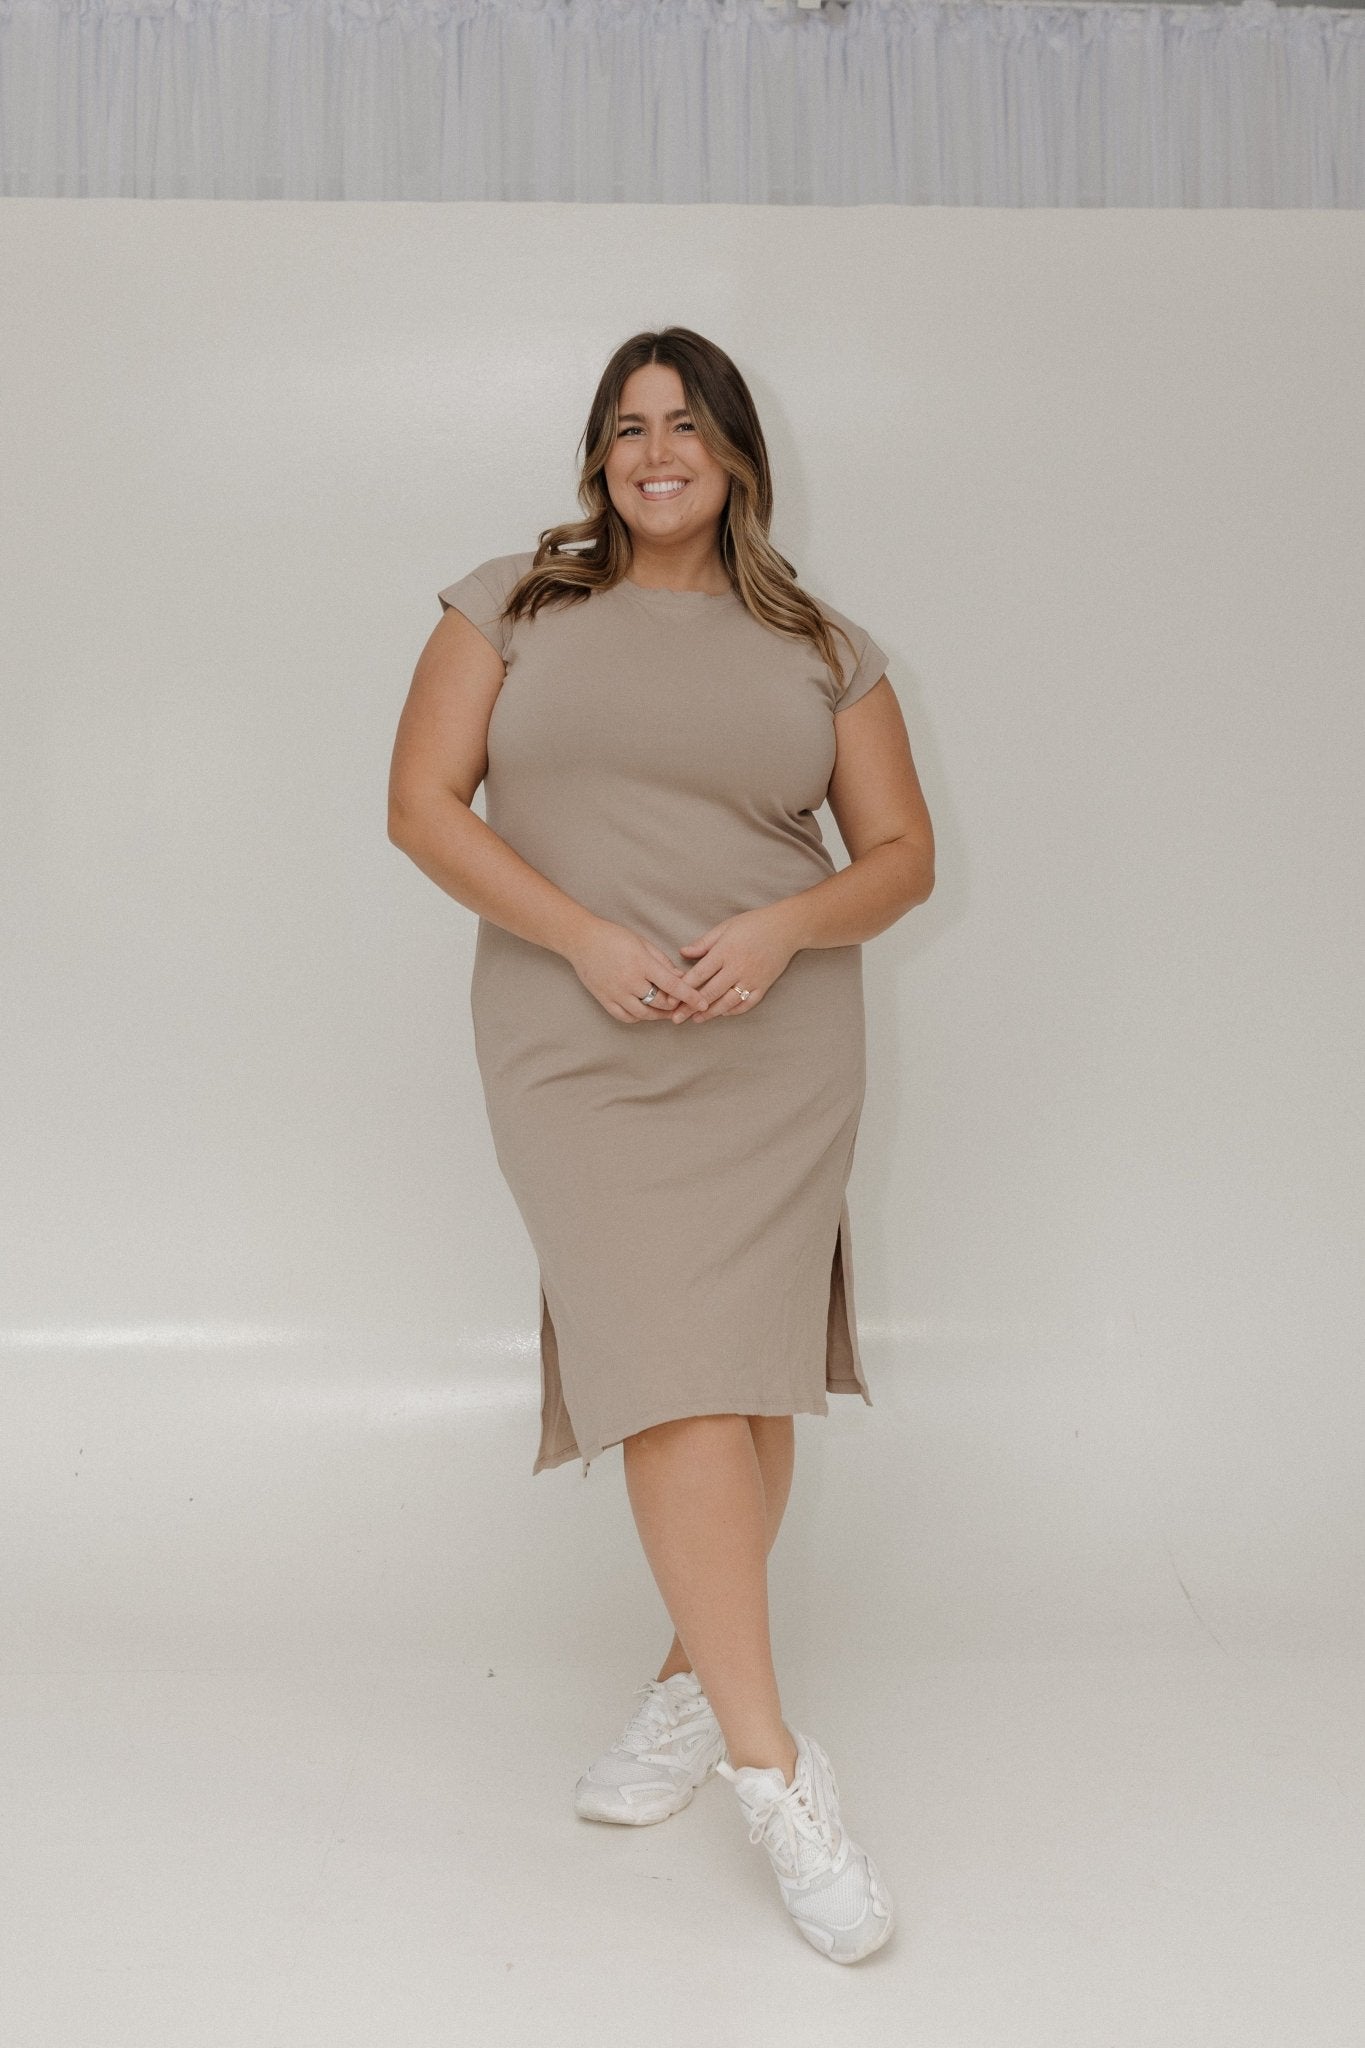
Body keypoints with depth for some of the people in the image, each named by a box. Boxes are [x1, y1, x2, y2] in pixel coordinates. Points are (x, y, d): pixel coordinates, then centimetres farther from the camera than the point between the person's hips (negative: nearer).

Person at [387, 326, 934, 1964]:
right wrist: (585, 936, -12)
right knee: (672, 1368, -10)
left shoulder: (823, 648, 9)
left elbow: (902, 855, 9)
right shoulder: (512, 605, 7)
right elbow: (422, 803, 0)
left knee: (748, 1372, 4)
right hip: (578, 1045, -1)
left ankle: (694, 1678, 26)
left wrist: (785, 927, -12)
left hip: (778, 1050, 2)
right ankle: (773, 1767, -4)